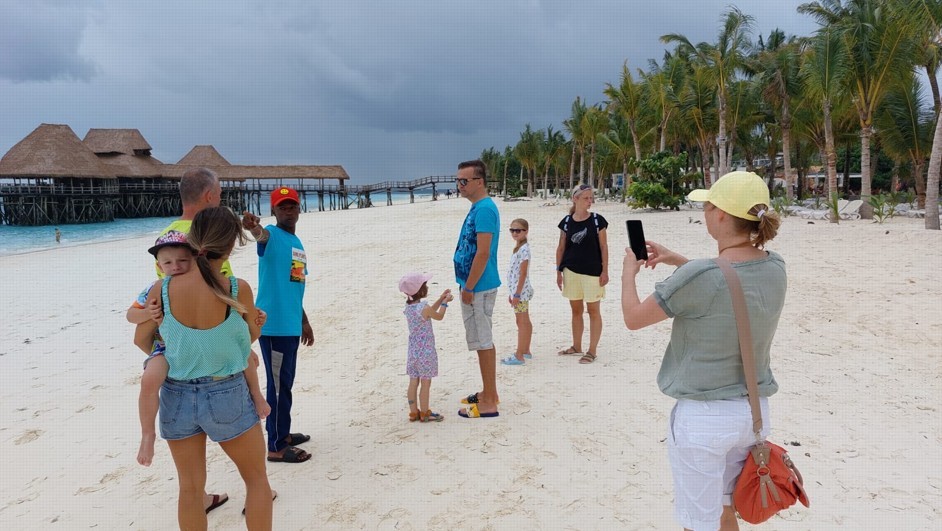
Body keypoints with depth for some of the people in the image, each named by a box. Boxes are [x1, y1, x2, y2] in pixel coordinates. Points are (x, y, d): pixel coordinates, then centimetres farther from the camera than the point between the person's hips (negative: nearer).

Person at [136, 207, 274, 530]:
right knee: (257, 479, 17)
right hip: (227, 395, -3)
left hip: (177, 396, 3)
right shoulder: (238, 290, -19)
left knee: (190, 487, 18)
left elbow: (141, 339, 4)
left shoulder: (162, 290, -12)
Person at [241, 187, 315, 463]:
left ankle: (282, 433, 33)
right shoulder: (271, 235, -8)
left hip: (291, 325, 9)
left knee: (285, 383, 19)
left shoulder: (298, 243, 17)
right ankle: (276, 447, 6)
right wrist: (253, 226, -59)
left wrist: (304, 321, 26)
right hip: (273, 325, -9)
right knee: (279, 385, -3)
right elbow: (261, 234, -35)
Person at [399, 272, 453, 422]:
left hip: (413, 350, 7)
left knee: (413, 382, 13)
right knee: (425, 383, 5)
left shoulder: (408, 307, 3)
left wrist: (440, 299, 17)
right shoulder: (424, 308, -20)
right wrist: (445, 302, 11)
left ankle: (414, 412, 22)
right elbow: (439, 316, -2)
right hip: (425, 351, -7)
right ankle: (424, 413, 14)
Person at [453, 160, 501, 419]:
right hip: (476, 285, 10)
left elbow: (483, 253, -23)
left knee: (483, 342, -2)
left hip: (478, 287, -10)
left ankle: (489, 403, 7)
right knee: (483, 341, 16)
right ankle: (489, 393, 28)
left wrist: (468, 288, -19)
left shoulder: (484, 209, -18)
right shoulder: (478, 207, 13)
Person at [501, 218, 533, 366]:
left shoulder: (524, 249, -16)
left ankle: (519, 356, -1)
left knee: (521, 322, -5)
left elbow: (523, 273, -19)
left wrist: (517, 294, -20)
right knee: (525, 322, 15)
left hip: (521, 290, -10)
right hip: (518, 289, 10)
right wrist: (513, 292, 20)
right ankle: (526, 351, 24)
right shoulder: (519, 248, 13)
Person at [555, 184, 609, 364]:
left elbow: (603, 247, -3)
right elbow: (561, 248, 7)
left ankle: (592, 351, 10)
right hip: (571, 271, 3)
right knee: (576, 310, 13)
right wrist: (559, 271, 4)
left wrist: (605, 271, -8)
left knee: (593, 311, 2)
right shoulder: (567, 221, 2)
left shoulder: (597, 220, -5)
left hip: (592, 271, -3)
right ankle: (577, 347, 27)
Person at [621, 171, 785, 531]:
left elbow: (634, 317, -10)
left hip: (704, 416, -7)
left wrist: (629, 272, 7)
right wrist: (678, 260, 15)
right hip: (755, 410, 7)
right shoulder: (774, 268, -3)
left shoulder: (699, 277, -24)